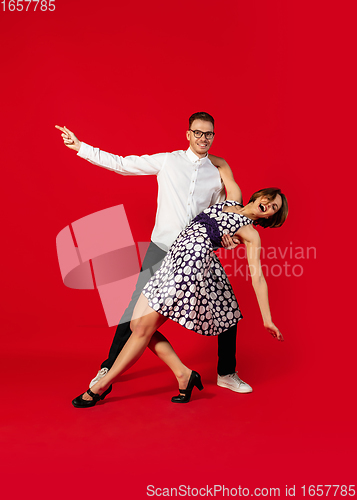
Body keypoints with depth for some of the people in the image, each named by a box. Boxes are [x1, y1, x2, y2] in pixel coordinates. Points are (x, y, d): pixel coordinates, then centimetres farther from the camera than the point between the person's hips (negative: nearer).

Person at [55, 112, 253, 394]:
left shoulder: (218, 175, 9)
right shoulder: (168, 161, 2)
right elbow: (121, 164, 4)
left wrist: (225, 238, -3)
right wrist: (80, 147, 3)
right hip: (162, 248, -2)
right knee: (138, 308, -4)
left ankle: (227, 373, 20)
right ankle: (108, 369, 15)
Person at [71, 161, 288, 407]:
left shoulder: (251, 233, 5)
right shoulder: (234, 196, 21)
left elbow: (258, 277, 1)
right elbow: (224, 167, 34)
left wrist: (267, 319, -3)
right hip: (174, 260, 8)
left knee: (144, 327, -8)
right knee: (138, 324, 1)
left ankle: (101, 387, 2)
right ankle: (183, 374, 5)